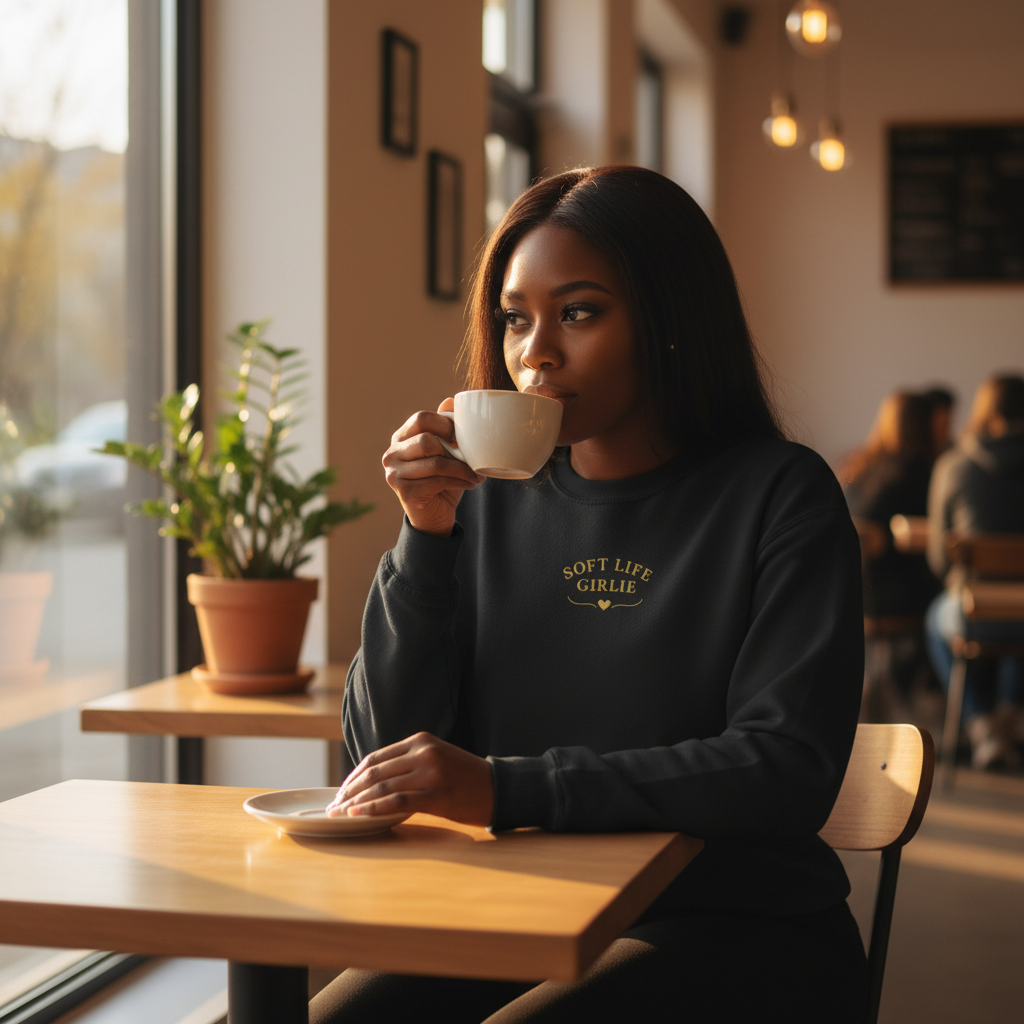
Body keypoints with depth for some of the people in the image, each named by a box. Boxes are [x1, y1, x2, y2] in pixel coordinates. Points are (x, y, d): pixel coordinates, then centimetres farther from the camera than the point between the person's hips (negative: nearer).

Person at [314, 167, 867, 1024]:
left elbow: (789, 770, -16)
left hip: (735, 931, -3)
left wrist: (506, 791, -24)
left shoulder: (779, 497, -4)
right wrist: (426, 538, -8)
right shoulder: (487, 501, 7)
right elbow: (386, 751, 5)